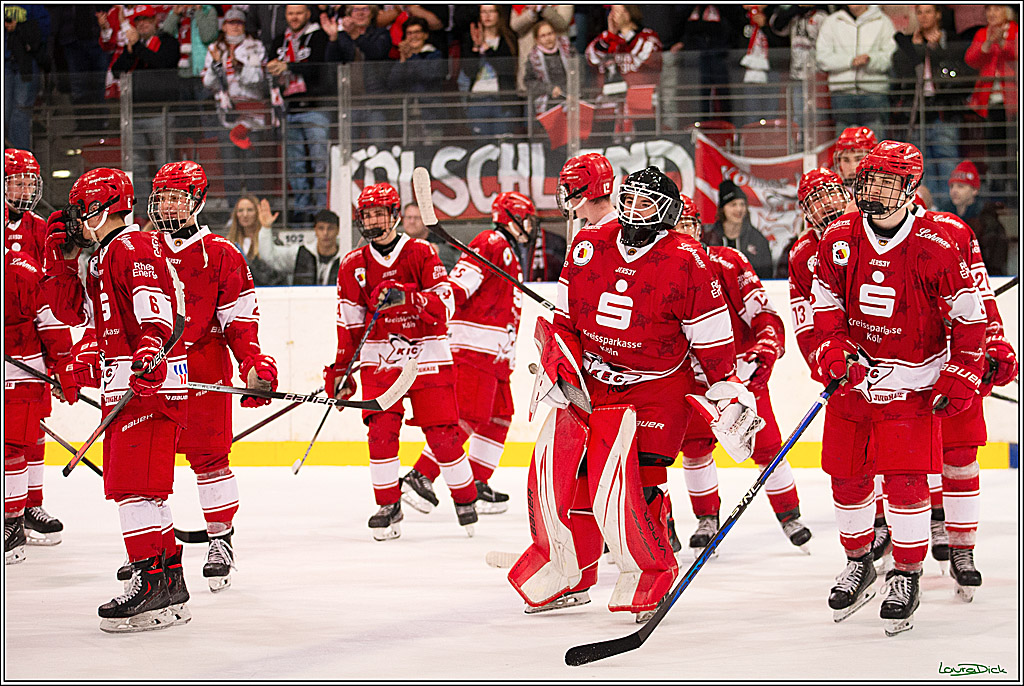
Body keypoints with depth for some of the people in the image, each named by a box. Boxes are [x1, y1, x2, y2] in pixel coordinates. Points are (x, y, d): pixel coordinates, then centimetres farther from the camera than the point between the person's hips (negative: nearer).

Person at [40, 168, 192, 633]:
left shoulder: (134, 248, -11)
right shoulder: (101, 258, 22)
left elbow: (158, 310, -23)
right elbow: (74, 311, 28)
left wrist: (149, 351, -39)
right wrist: (61, 258, 18)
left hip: (151, 383, -11)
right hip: (123, 385, 11)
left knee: (132, 483, -14)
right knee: (133, 485, 12)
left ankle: (153, 583, -15)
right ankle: (170, 585, 16)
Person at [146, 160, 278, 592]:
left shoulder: (219, 253, 0)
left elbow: (240, 315, -2)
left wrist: (254, 363, -10)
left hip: (203, 365, -4)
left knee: (207, 455, -5)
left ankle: (221, 539, 5)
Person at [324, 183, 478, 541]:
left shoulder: (422, 253, -4)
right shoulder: (353, 265, 4)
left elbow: (444, 305, -14)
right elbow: (349, 324, 8)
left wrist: (404, 295, -29)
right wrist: (341, 371, 5)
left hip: (427, 356, -2)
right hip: (379, 360, 2)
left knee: (442, 436, -3)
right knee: (381, 431, -10)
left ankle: (466, 499, 15)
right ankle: (388, 505, 3)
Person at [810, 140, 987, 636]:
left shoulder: (934, 247, -13)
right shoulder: (839, 239, -2)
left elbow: (968, 316, -6)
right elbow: (826, 304, 7)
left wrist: (959, 378, -8)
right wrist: (834, 352, -8)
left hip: (912, 386, -4)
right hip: (853, 378, 4)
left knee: (905, 479, -10)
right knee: (846, 477, 7)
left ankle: (906, 576, 5)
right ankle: (858, 563, 29)